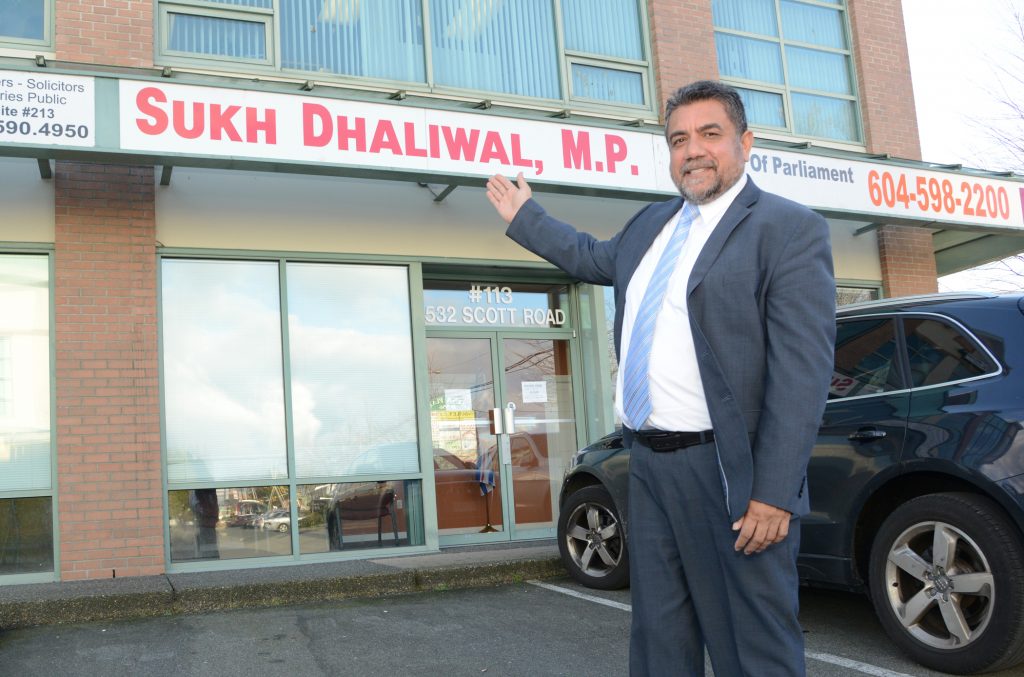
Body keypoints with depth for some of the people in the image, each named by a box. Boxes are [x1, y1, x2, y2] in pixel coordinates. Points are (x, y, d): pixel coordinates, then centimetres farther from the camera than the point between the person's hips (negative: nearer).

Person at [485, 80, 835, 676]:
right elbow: (593, 257, 37)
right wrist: (524, 217, 40)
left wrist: (775, 494, -22)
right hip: (649, 462, 8)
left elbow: (804, 370, -17)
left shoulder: (790, 228, -10)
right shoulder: (652, 224, 15)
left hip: (728, 471, -7)